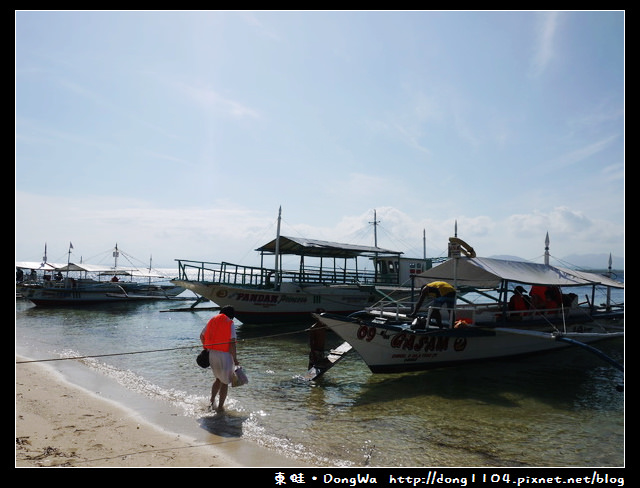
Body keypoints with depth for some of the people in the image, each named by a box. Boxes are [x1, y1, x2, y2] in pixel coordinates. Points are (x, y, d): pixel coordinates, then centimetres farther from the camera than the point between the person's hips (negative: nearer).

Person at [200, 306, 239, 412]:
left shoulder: (212, 320, 10)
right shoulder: (230, 324, -7)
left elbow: (202, 336, 17)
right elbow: (232, 343, -14)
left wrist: (207, 348, 31)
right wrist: (235, 358, -8)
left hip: (211, 353, 6)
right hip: (224, 355, -6)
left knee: (218, 379, 23)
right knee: (225, 382, 9)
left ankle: (212, 401, 19)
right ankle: (220, 407, 10)